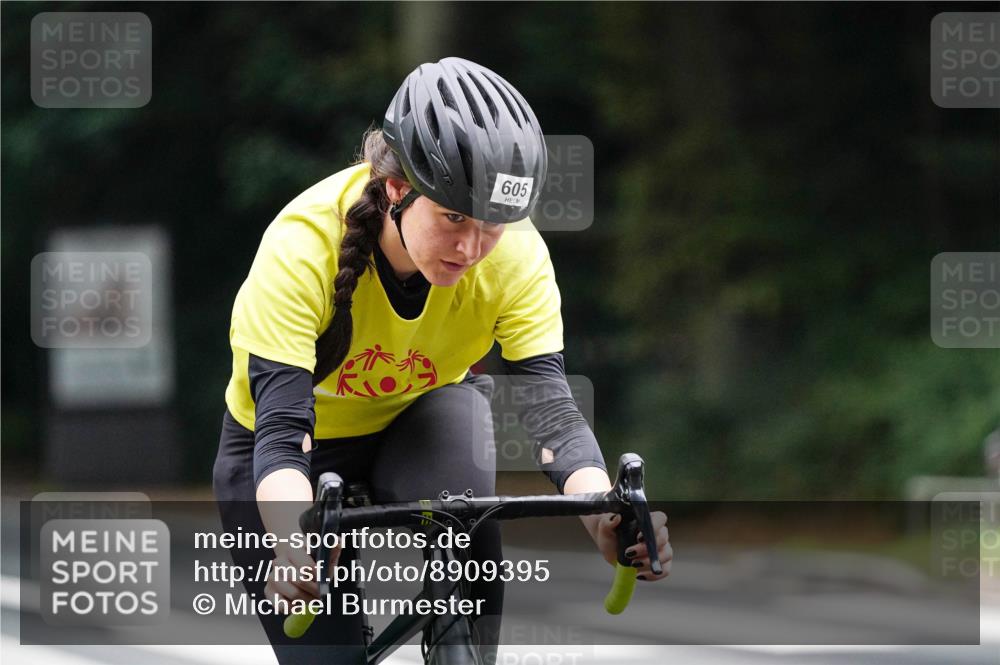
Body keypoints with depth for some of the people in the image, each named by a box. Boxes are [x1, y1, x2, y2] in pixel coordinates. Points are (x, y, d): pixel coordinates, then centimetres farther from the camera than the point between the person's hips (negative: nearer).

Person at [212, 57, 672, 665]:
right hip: (302, 452, -1)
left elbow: (550, 399, -33)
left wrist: (606, 514, -53)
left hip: (423, 421, 2)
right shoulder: (303, 248, -34)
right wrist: (293, 542, -60)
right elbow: (280, 431, -40)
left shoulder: (516, 255, -26)